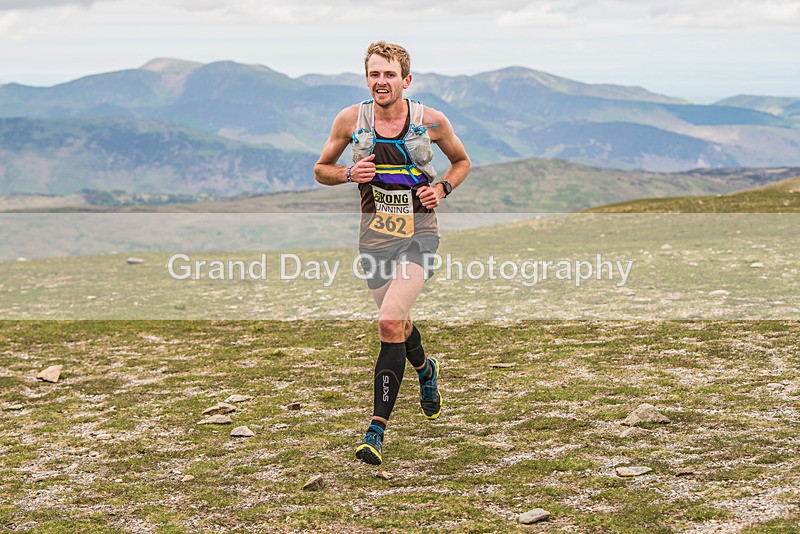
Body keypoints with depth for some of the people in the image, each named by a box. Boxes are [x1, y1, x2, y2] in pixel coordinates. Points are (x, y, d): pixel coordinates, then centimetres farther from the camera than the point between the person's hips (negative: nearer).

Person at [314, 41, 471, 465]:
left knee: (389, 323, -20)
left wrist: (443, 188, -6)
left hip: (419, 234, -3)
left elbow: (462, 162, 14)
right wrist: (350, 174, -11)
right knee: (397, 324, 17)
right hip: (375, 235, 3)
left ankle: (376, 431, -16)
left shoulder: (431, 121, -5)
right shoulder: (351, 120, -2)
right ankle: (426, 370, 54)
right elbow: (321, 169, 10)